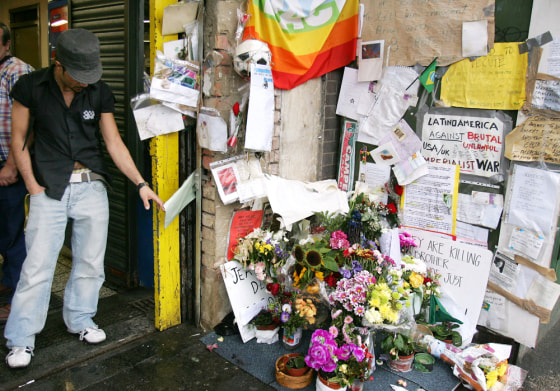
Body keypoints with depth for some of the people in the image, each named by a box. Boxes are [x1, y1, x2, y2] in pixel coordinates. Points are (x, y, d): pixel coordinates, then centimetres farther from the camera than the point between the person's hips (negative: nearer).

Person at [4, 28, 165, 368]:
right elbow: (19, 139, 2)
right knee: (37, 266, -1)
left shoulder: (100, 93, 1)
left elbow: (114, 143, 3)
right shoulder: (30, 87, -4)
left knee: (91, 261, 9)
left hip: (91, 186, 3)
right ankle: (21, 339, 16)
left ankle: (80, 319, 31)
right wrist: (33, 185, -5)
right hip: (48, 188, -2)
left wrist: (141, 184, -3)